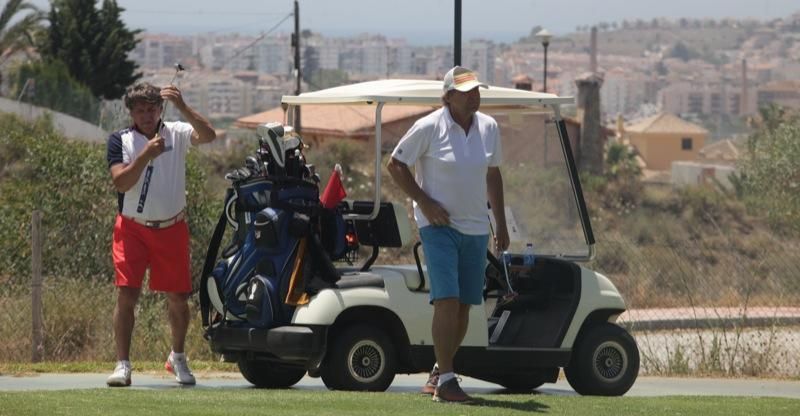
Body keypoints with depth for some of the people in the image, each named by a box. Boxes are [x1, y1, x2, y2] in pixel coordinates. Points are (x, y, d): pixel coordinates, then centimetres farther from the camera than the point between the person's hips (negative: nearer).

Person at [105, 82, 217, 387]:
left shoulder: (176, 134, -1)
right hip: (132, 229, -1)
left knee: (178, 297, 8)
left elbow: (208, 136, -20)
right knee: (126, 295, -11)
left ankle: (177, 358, 30)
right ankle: (122, 365, -9)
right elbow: (120, 182, -15)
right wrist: (146, 155, -27)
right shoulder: (121, 140, -2)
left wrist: (182, 107, -31)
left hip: (171, 228, 1)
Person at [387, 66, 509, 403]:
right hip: (438, 225, -6)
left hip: (475, 228, 6)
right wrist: (424, 202, -12)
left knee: (464, 306, 7)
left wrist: (501, 224, 18)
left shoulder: (489, 128, 6)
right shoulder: (429, 127, -10)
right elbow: (395, 165, -3)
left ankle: (439, 373, 23)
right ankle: (445, 381, -16)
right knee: (447, 300, -16)